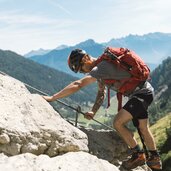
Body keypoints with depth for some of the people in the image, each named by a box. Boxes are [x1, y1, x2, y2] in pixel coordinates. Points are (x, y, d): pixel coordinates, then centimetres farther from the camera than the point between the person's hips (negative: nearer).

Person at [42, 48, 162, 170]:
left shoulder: (101, 66, -25)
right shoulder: (100, 68, 7)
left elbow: (78, 85, -32)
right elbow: (101, 93, 12)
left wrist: (52, 98, -31)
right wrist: (93, 112, -2)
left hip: (142, 93, -10)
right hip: (146, 91, 10)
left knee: (118, 123, -15)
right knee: (143, 127, 21)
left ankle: (138, 155, 1)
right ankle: (155, 160, 36)